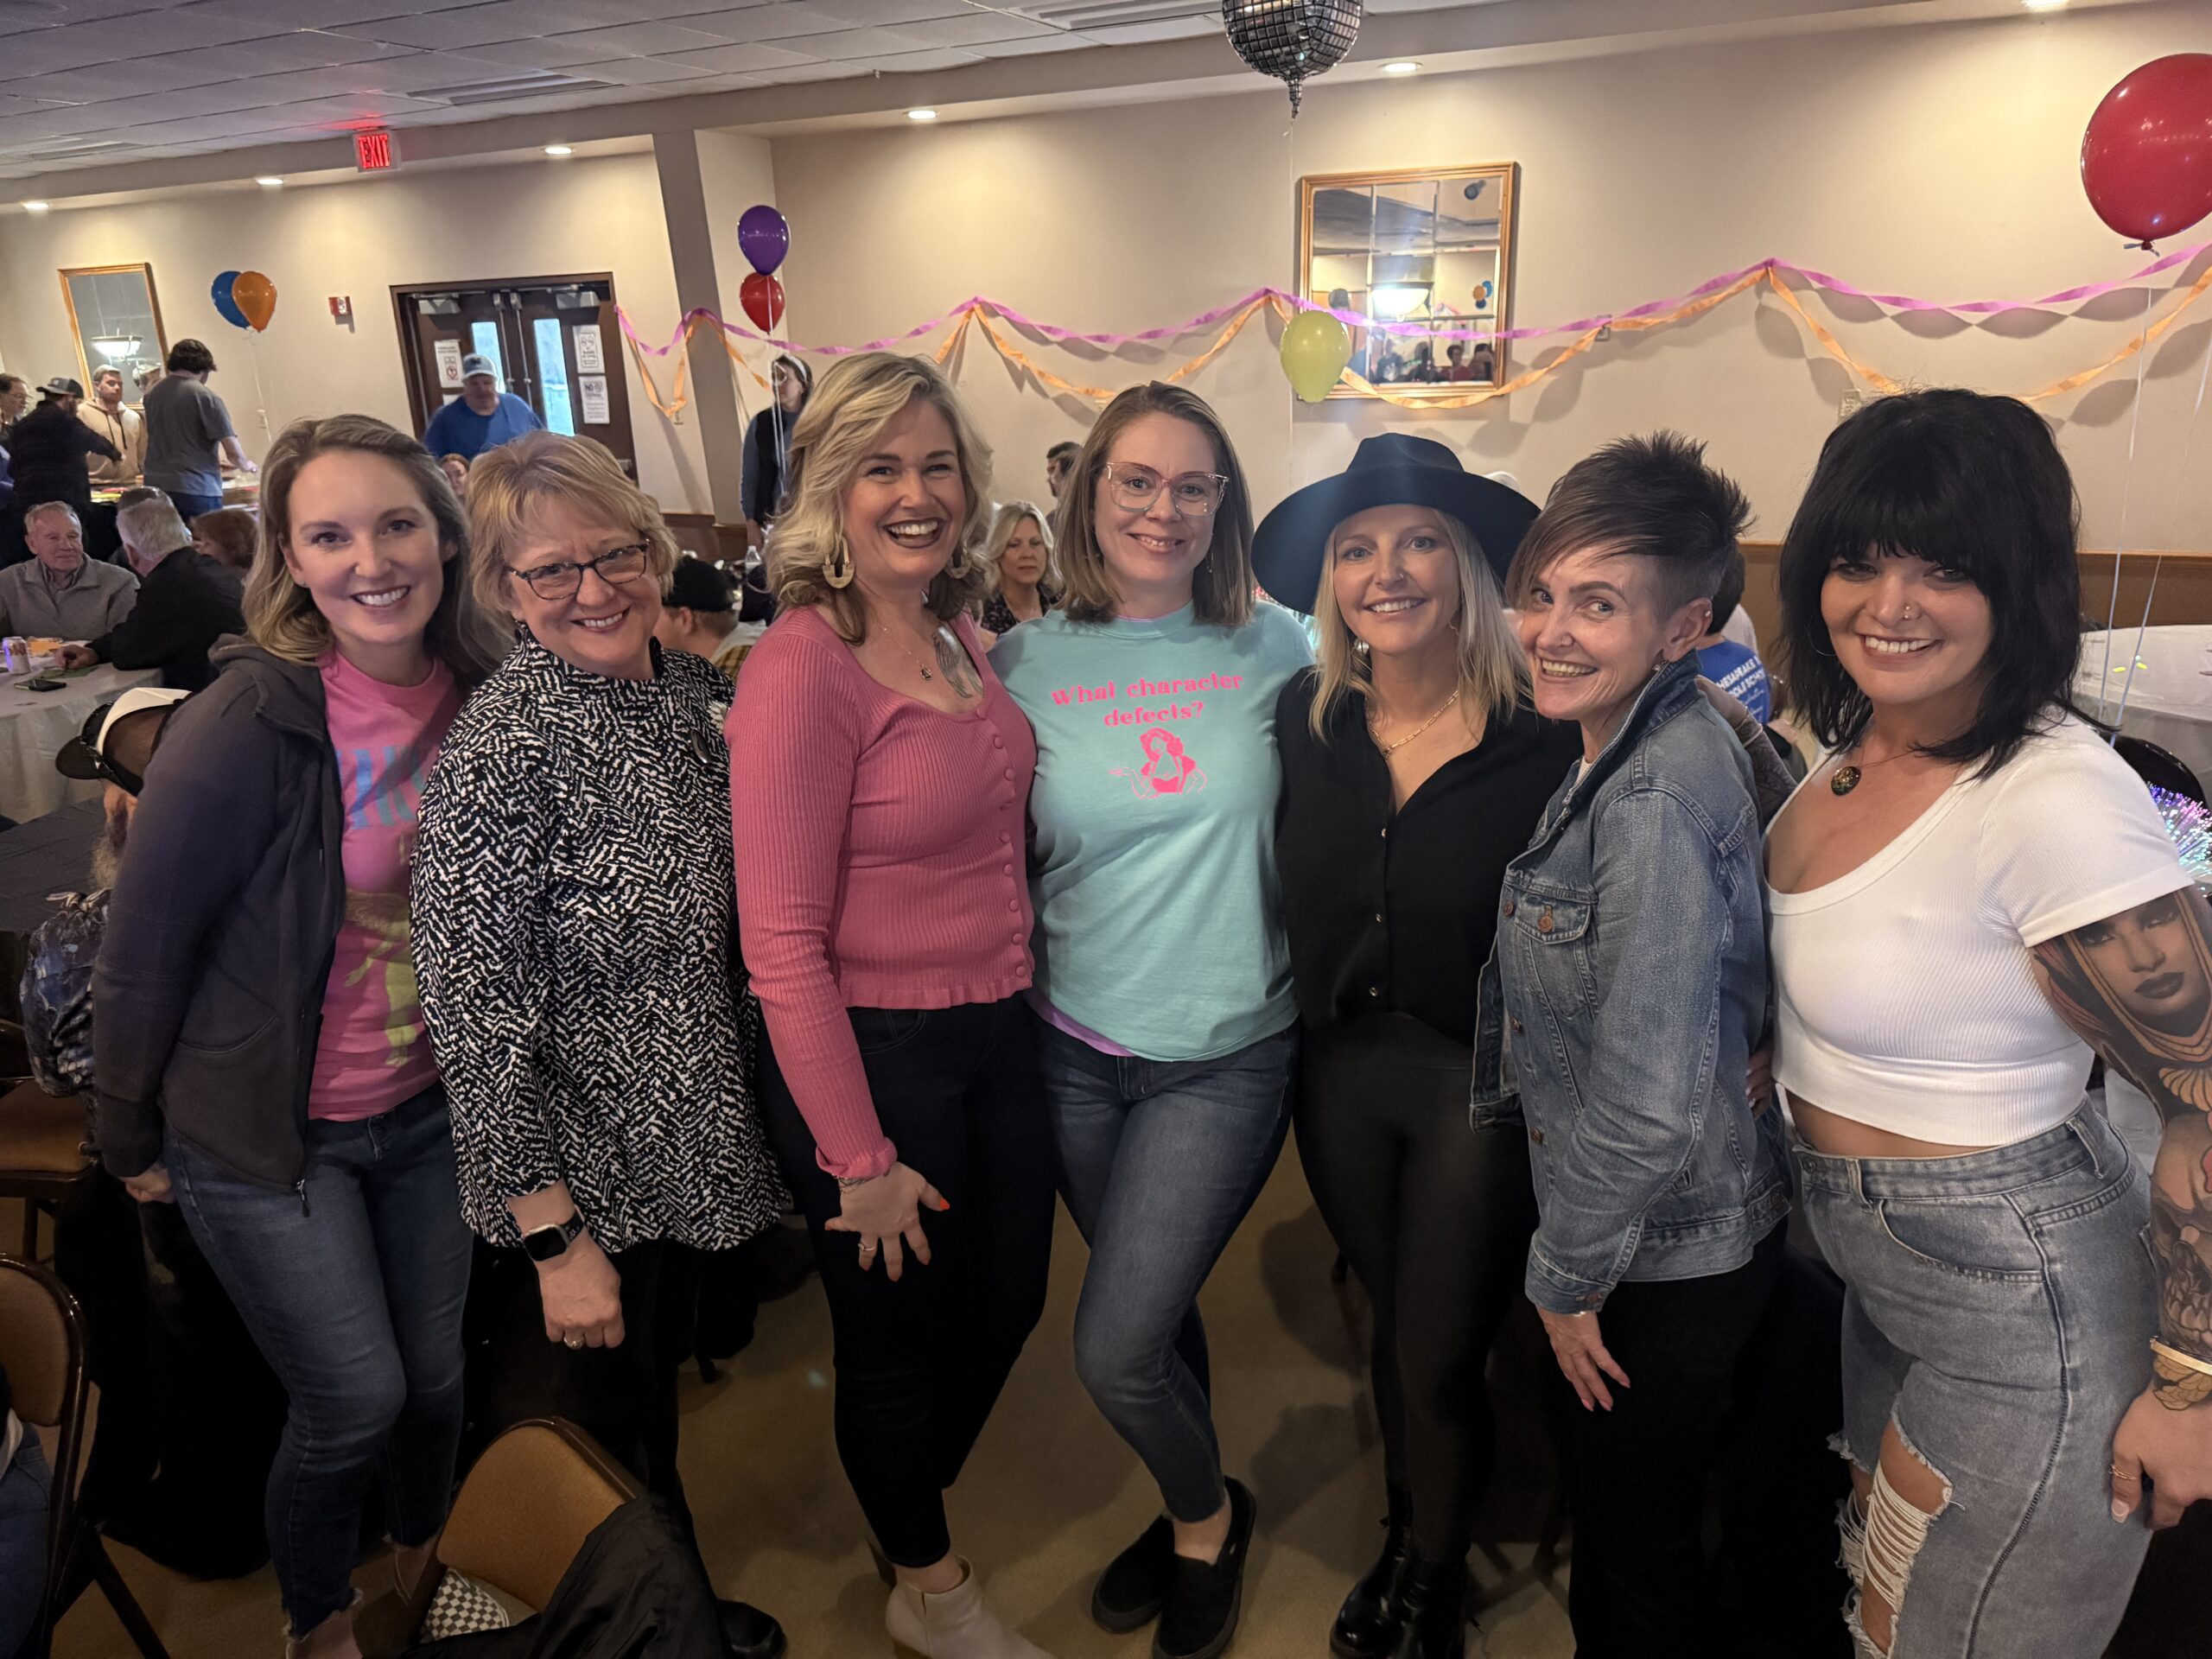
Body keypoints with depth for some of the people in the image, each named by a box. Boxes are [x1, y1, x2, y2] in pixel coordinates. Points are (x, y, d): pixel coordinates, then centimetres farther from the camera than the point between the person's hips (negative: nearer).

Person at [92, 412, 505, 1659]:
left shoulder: (478, 698, -8)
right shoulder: (247, 723, -25)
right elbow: (143, 948, -14)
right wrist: (131, 1140, -3)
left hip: (425, 1107, 5)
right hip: (265, 1134, -4)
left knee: (436, 1370, 18)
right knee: (355, 1402, 7)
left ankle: (425, 1556, 49)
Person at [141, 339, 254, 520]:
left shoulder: (151, 394, 11)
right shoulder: (204, 396, -8)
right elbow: (234, 452, -12)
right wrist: (245, 465, 11)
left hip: (155, 485, 6)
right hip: (196, 490, -6)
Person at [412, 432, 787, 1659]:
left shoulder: (693, 690, -1)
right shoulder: (502, 749, -23)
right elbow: (471, 1011, -22)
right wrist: (554, 1233, -19)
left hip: (688, 1136, 7)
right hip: (579, 1175, -7)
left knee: (651, 1380, 27)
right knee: (577, 1416, 14)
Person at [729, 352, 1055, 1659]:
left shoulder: (963, 641, 4)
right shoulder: (802, 669, -20)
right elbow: (784, 943, -20)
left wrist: (1025, 991, 8)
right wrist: (858, 1159, -16)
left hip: (1001, 1033, 7)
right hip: (875, 1056, -7)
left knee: (1007, 1303, 23)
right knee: (901, 1334, 16)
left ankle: (915, 1499, 54)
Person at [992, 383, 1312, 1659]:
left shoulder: (1273, 647, -4)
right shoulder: (1028, 661, -2)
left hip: (1226, 1055, -2)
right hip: (1076, 1047, 2)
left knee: (1116, 1350, -2)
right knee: (1154, 1317, 18)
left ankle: (1206, 1517, 31)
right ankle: (1197, 1508, 48)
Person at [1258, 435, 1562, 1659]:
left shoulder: (1545, 739, -16)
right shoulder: (1304, 724, -4)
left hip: (1482, 1083, -4)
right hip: (1341, 1070, 4)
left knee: (1439, 1361, 8)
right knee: (1391, 1323, 23)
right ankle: (1403, 1539, 49)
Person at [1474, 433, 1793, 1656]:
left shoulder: (1658, 798, -28)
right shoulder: (1624, 754, 2)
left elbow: (1650, 1094, -28)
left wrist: (1568, 1272, -14)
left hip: (1665, 1256, -9)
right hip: (1669, 1235, 9)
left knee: (1631, 1528, 15)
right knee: (1622, 1500, 28)